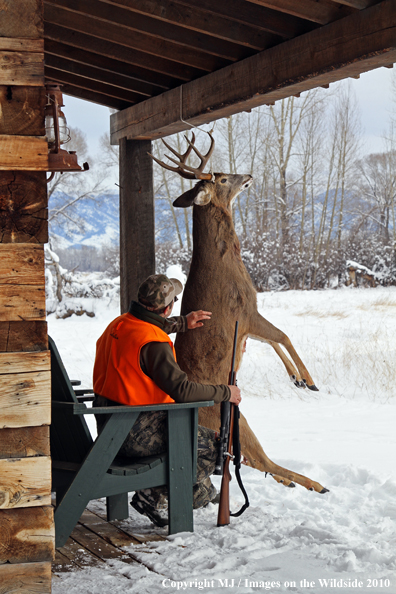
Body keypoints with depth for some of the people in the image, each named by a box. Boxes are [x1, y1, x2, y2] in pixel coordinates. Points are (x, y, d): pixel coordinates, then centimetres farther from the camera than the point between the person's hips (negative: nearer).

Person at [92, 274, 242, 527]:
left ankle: (202, 491, 34)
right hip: (135, 434, -10)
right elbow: (182, 390, -27)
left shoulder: (119, 323, 5)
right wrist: (226, 392, -14)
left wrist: (183, 323, 39)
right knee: (209, 443, -2)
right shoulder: (154, 343, -24)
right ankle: (155, 499, 3)